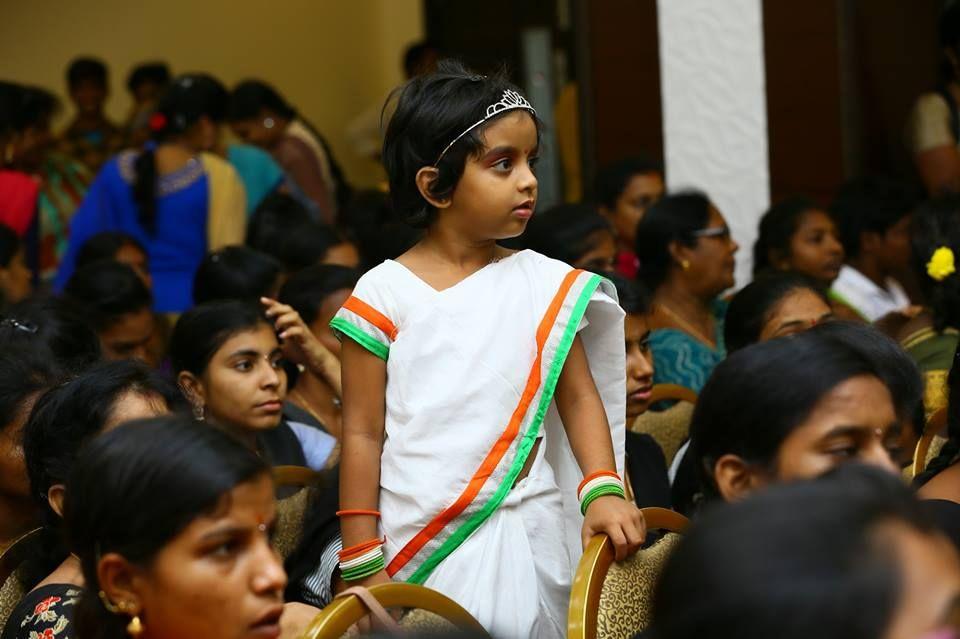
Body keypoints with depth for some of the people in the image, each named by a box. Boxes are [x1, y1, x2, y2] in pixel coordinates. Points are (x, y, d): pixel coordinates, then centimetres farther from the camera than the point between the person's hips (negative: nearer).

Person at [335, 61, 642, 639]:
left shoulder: (544, 284, 3)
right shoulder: (385, 295, -4)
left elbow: (579, 396, 5)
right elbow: (363, 433, -2)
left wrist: (603, 488, -13)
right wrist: (362, 566, -3)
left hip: (525, 538, 2)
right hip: (417, 547, -2)